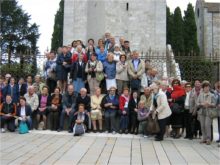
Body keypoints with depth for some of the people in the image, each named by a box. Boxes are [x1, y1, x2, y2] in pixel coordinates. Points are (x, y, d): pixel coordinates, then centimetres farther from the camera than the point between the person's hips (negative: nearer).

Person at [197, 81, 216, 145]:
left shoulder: (212, 95, 3)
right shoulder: (200, 95, 10)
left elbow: (214, 104, -1)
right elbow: (197, 103, 5)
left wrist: (209, 104, -19)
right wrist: (202, 104, -13)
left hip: (209, 112, -3)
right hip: (201, 112, 3)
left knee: (207, 125, -11)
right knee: (202, 126, 5)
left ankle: (208, 139, -4)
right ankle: (204, 138, 14)